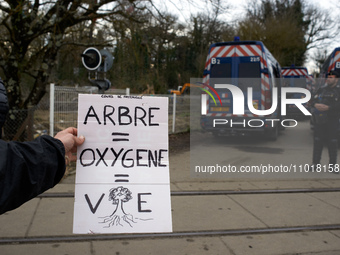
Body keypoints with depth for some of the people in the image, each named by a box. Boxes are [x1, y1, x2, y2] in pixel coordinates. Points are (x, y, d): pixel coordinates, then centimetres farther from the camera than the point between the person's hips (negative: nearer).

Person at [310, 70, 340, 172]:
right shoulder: (321, 89, 16)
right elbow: (313, 100, 10)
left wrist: (328, 107, -22)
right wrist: (316, 105, -11)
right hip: (319, 119, 4)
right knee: (318, 141, 4)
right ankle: (316, 163, 11)